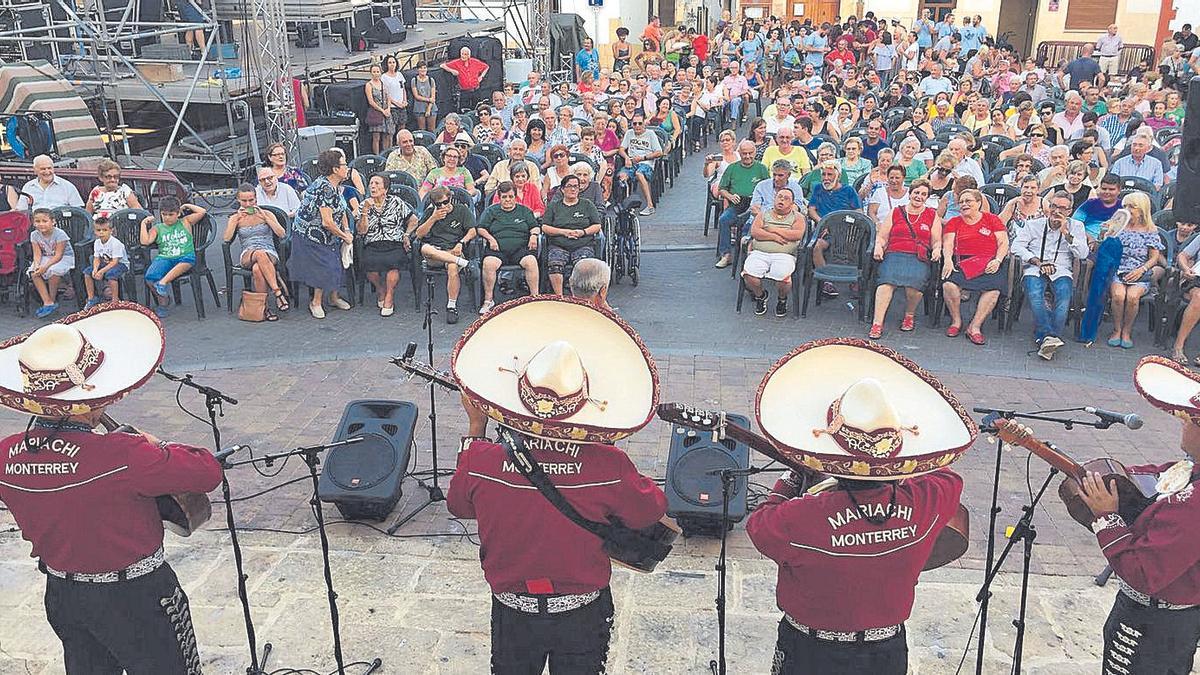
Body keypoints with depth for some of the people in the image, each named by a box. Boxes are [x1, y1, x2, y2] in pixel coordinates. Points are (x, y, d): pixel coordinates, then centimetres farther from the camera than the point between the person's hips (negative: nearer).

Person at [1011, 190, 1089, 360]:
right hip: (1034, 269, 0)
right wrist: (1039, 262, -9)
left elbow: (1083, 254, 5)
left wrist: (1066, 233, -4)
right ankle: (1049, 336, -44)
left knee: (1064, 293, -34)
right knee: (1034, 293, -35)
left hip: (1062, 271, 0)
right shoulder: (1033, 225, 19)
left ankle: (1043, 339, -41)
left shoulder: (1076, 226, 19)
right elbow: (1016, 247, 3)